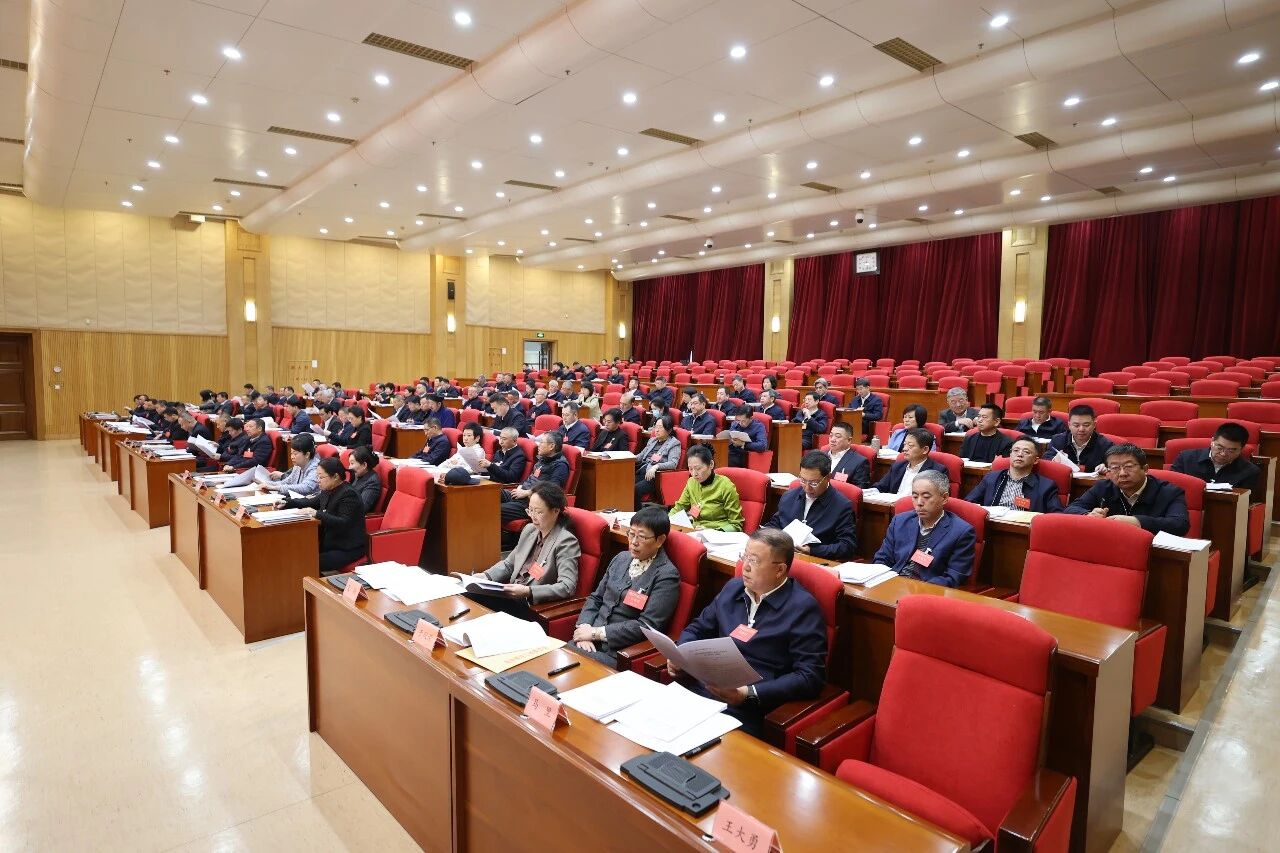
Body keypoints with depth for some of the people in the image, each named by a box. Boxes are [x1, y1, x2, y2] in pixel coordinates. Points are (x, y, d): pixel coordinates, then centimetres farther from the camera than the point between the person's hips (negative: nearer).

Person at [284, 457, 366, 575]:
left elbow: (344, 524, -27)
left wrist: (317, 514, -32)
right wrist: (286, 503, 12)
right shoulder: (328, 490, 6)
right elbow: (311, 502, 24)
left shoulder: (348, 494, -19)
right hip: (330, 542, 9)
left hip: (348, 549, -9)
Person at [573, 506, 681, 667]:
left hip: (620, 652, -5)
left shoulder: (666, 575, -10)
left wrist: (596, 632, -15)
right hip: (591, 640, 6)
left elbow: (647, 626, -16)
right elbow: (595, 598, 14)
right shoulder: (621, 558, 10)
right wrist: (585, 628, -6)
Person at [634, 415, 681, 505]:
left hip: (655, 475, -6)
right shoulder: (652, 440, 24)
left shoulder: (674, 443, 2)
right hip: (642, 470, 6)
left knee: (635, 489, -31)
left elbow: (673, 464, -11)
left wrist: (656, 466, -27)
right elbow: (642, 455, 28)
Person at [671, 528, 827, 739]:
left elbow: (810, 676, -10)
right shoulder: (733, 588, 15)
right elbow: (697, 629, 26)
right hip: (699, 688, 6)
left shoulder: (803, 608, -5)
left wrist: (749, 694, -18)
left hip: (745, 710, -6)